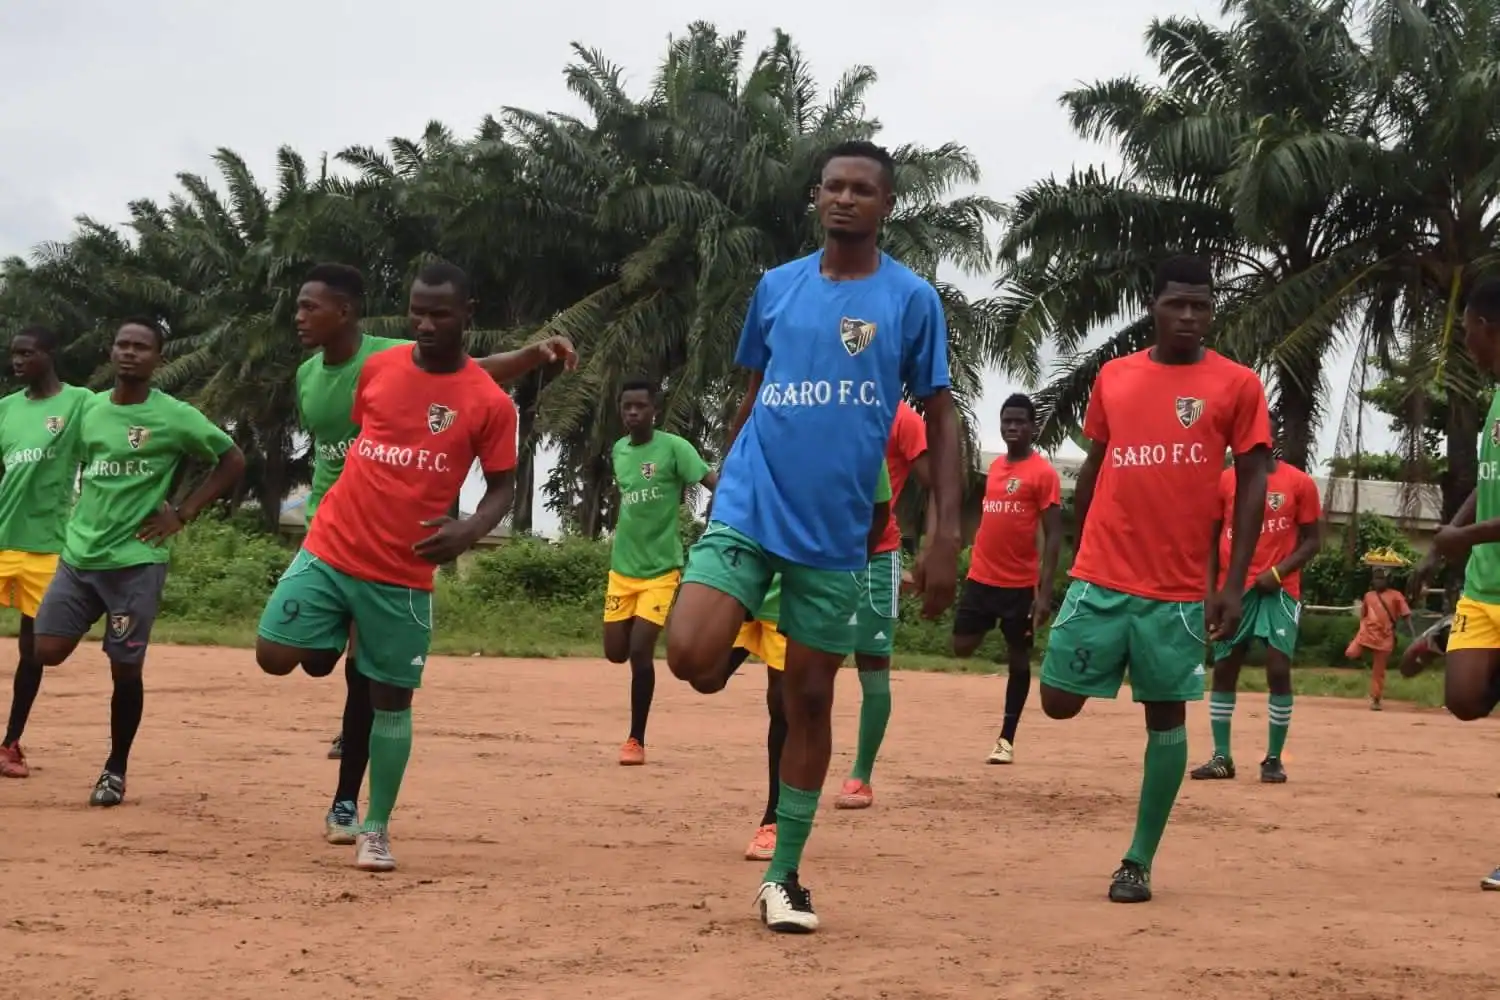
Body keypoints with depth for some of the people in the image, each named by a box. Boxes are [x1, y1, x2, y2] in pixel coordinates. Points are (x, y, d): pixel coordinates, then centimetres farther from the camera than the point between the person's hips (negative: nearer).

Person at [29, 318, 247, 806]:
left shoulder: (175, 416, -8)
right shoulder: (91, 408, 8)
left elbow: (233, 461, -2)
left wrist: (182, 514, -6)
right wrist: (84, 516, 11)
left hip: (136, 561, -5)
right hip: (78, 554, 5)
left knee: (125, 668, 1)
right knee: (48, 651, -8)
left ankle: (116, 770, 15)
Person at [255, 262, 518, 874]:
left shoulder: (490, 403, -6)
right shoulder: (378, 369, 3)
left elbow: (502, 486, 0)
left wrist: (469, 530, -20)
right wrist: (352, 505, 13)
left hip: (403, 574, -2)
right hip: (331, 549, 3)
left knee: (391, 699, 2)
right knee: (275, 656, -7)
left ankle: (376, 831, 15)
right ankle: (332, 643, 28)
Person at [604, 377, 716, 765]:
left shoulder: (674, 447, -11)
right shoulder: (618, 450, 7)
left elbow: (716, 482, -19)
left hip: (661, 569, -6)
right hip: (622, 568, 6)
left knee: (640, 650, -12)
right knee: (616, 652, 5)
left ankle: (636, 740, 1)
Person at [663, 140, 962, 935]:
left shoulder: (912, 299, -1)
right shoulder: (776, 287, 7)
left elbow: (940, 421, 0)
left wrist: (946, 536, -8)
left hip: (836, 532, -1)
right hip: (749, 507, 1)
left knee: (811, 699, 5)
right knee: (689, 654, -20)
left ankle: (783, 876, 17)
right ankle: (735, 646, 16)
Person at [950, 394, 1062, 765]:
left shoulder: (1043, 473, -9)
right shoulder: (994, 467, 11)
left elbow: (1053, 536, -12)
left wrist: (1045, 591, -18)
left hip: (1021, 583, -6)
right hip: (981, 578, 6)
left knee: (1018, 657, 3)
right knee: (962, 646, 3)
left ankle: (1006, 739, 9)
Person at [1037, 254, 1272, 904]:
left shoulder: (1237, 385, -1)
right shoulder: (1113, 377, 8)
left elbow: (1251, 485, -2)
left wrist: (1233, 584, -9)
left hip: (1179, 589, -2)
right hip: (1100, 579, 2)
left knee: (1166, 715, 2)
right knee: (1059, 701, -4)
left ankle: (1139, 862, 11)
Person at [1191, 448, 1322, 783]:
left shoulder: (1300, 483, 0)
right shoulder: (1224, 481, 6)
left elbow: (1313, 539, 2)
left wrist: (1278, 572, -12)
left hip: (1279, 589, -2)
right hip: (1233, 589, 2)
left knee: (1279, 670, -8)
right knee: (1223, 669, 3)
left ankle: (1274, 759, 2)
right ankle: (1222, 757, 11)